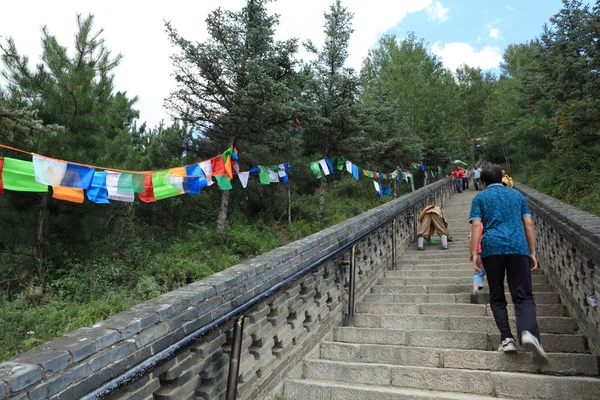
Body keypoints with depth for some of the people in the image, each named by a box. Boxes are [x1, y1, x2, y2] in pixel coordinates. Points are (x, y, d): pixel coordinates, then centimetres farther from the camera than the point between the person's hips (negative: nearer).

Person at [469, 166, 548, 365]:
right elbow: (528, 224, 13)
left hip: (492, 248, -1)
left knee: (497, 298, 11)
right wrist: (532, 253, 15)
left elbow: (476, 225, 1)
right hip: (518, 247, 1)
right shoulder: (517, 194, 20)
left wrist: (474, 253, -2)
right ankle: (528, 332, -25)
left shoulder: (480, 197, 13)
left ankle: (507, 338, 1)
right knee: (523, 296, 0)